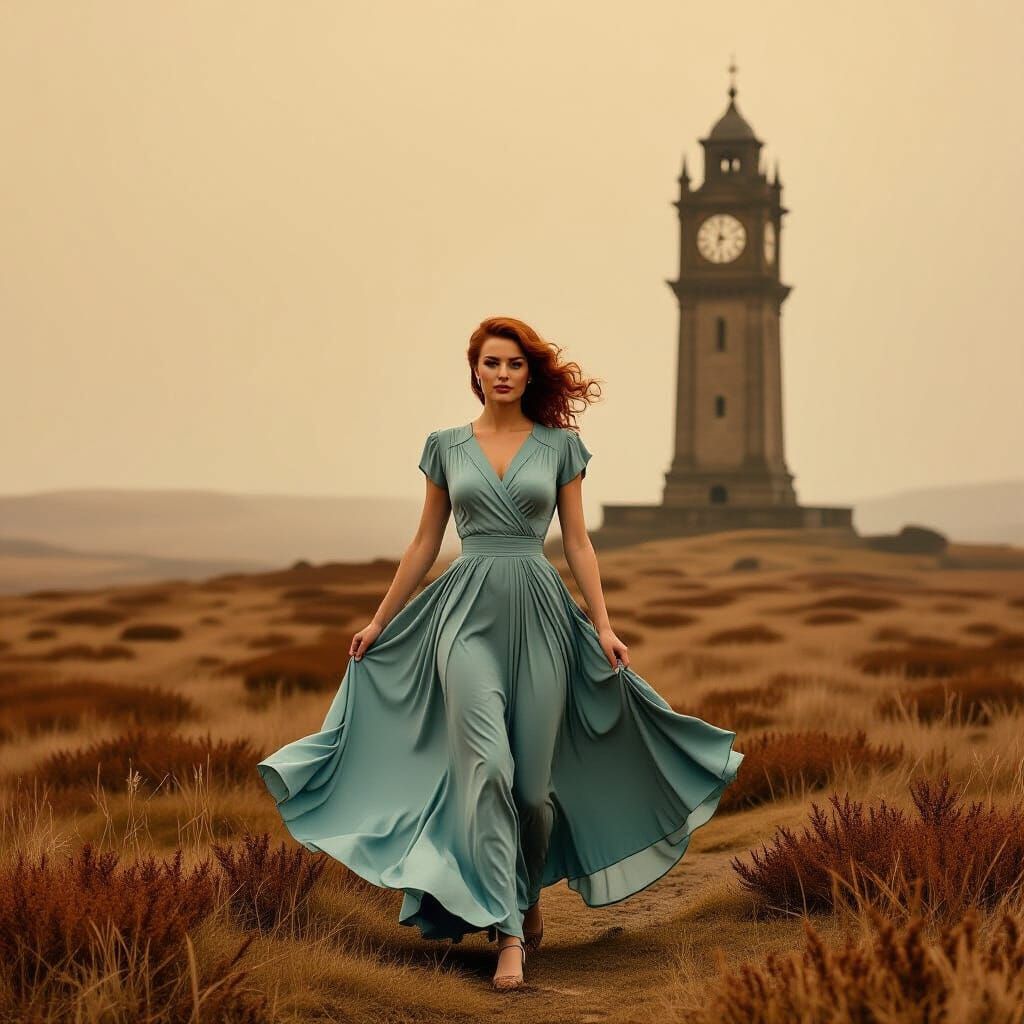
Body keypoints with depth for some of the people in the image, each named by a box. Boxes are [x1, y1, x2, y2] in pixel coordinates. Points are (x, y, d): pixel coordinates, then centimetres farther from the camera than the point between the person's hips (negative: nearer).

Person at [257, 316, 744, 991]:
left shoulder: (560, 445, 6)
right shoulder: (447, 446, 8)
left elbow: (578, 542, 5)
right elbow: (425, 544, 14)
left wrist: (604, 626, -3)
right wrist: (380, 621, 15)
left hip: (539, 612, 0)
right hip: (468, 612, 0)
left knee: (534, 780, 1)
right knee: (486, 767, -15)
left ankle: (529, 897, 30)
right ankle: (508, 935, -15)